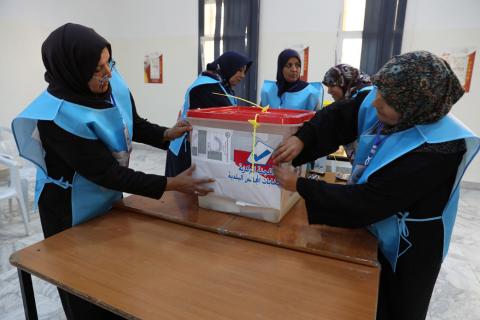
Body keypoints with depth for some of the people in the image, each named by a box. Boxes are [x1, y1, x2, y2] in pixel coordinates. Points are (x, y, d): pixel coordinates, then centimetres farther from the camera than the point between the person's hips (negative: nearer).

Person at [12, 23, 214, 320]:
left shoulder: (112, 82, -13)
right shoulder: (57, 117, -32)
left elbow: (133, 124, 4)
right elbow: (107, 173, -29)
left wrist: (167, 134, -15)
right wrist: (171, 184, -29)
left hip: (109, 199, 6)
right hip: (73, 214, -6)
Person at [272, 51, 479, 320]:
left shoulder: (433, 151, -35)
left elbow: (366, 202, -34)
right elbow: (337, 117, -8)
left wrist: (299, 186, -29)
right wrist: (302, 139, -27)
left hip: (405, 250, -6)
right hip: (372, 231, 7)